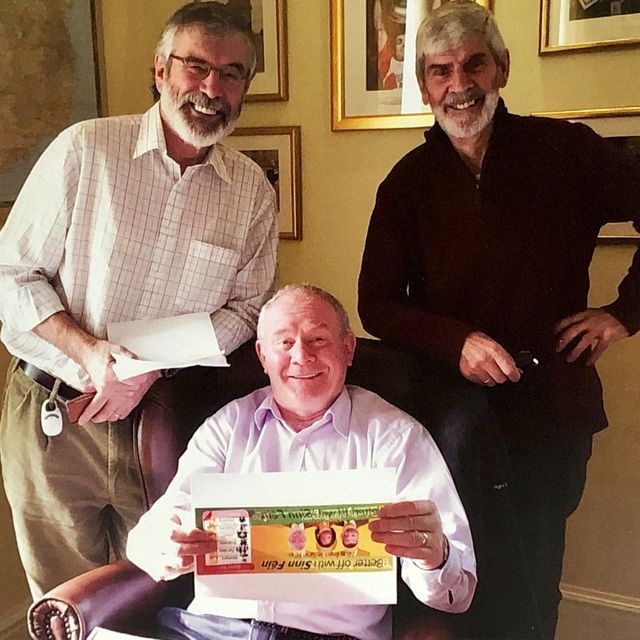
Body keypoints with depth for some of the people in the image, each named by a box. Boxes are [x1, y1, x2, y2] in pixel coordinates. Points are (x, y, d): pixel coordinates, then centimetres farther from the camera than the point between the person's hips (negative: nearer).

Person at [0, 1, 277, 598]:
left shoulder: (253, 190, -1)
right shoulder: (85, 150, -7)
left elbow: (244, 307, 2)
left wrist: (153, 367, -12)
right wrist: (88, 350, -18)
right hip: (52, 414, -1)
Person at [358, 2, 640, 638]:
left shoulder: (567, 150, -3)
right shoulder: (408, 182, 0)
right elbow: (376, 303, -2)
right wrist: (456, 341, -18)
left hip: (551, 409, 0)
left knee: (534, 577, 12)